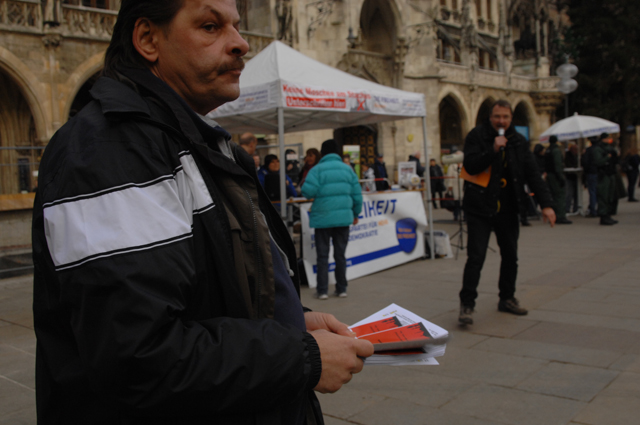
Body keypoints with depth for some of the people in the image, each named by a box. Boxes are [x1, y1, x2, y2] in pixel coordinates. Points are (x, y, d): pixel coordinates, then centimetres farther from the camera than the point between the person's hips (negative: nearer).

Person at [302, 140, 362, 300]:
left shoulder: (317, 170, -6)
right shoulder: (347, 169, 5)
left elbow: (308, 192, -16)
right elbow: (357, 194, 6)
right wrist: (356, 213, 17)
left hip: (323, 218, -3)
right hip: (343, 217, 3)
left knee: (323, 255, 6)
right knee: (340, 254, 12)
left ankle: (322, 290, 8)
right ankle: (342, 288, 16)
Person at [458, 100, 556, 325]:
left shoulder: (518, 142, 7)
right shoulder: (476, 136, -4)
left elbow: (533, 174, 5)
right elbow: (470, 165, -16)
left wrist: (545, 204, -3)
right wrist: (493, 150, -26)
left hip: (508, 209, 5)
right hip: (480, 208, -5)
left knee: (510, 256, 13)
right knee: (476, 257, -10)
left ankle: (507, 298, 30)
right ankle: (467, 304, -1)